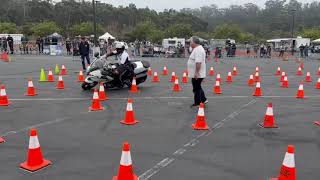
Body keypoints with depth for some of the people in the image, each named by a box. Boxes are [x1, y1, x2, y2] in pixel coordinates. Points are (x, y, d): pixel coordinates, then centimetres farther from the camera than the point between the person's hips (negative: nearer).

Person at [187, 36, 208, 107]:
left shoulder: (197, 50, -20)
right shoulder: (198, 48, 15)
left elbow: (198, 62, -29)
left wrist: (196, 73, -29)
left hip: (196, 74, -11)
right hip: (196, 74, 11)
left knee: (196, 89, 1)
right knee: (198, 87, 20)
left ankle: (197, 103, 12)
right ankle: (203, 100, 25)